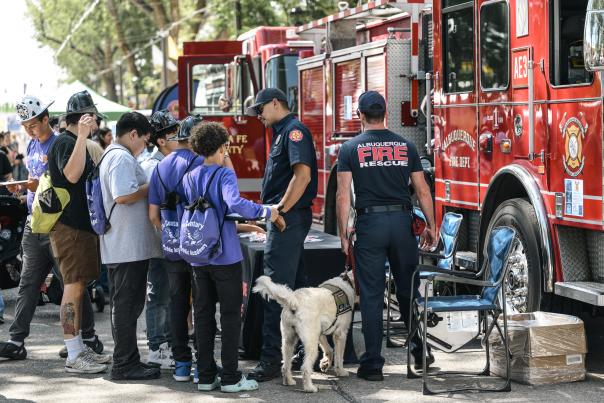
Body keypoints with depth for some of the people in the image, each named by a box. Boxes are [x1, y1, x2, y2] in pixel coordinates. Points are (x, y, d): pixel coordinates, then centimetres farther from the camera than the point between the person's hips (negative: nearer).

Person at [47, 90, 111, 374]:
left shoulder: (78, 143, 20)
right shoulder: (65, 143, -13)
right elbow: (71, 174, -31)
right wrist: (82, 136, -33)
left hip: (81, 225, 11)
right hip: (69, 227, -11)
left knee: (78, 287, 14)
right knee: (74, 287, -9)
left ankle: (79, 349, 20)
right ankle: (73, 356, -8)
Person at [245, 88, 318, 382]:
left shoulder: (293, 130, -11)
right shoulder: (283, 132, 20)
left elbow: (303, 174, -23)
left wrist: (281, 209, -20)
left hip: (289, 218, -11)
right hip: (286, 221, 11)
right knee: (291, 289, 14)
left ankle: (271, 361, -11)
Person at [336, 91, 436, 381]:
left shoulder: (350, 149, -1)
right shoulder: (406, 146, 6)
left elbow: (343, 195, -6)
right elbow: (422, 191, 6)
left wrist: (343, 233, 0)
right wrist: (430, 226, 14)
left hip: (369, 224, -2)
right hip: (402, 222, 2)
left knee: (371, 296, 1)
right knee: (408, 289, 15)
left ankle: (373, 364, 2)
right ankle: (420, 351, 23)